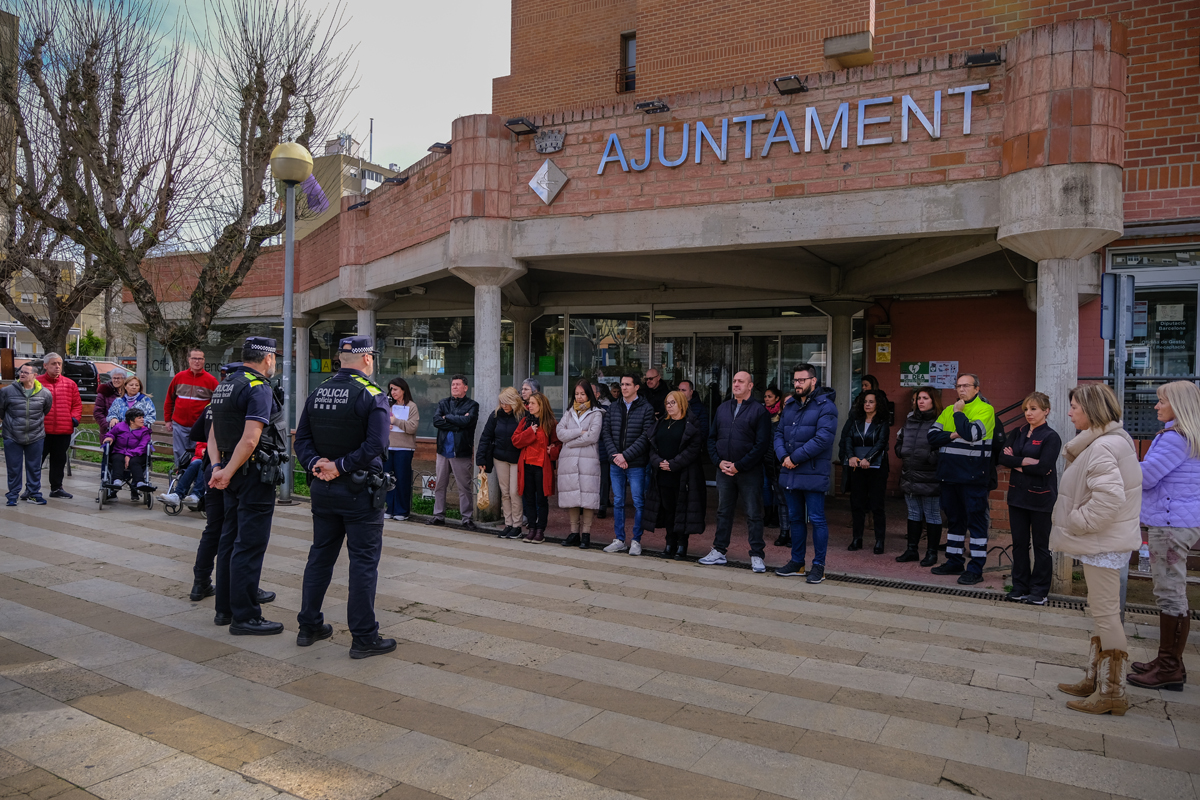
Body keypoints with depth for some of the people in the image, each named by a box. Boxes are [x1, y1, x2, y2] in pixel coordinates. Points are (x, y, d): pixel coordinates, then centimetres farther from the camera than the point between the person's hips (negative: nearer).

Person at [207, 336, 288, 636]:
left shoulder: (224, 385, 15)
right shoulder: (259, 389, -15)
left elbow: (213, 433, 15)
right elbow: (250, 439, -24)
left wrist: (217, 467, 4)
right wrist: (227, 473, -15)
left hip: (234, 474, 10)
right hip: (255, 474, -10)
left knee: (230, 540, 15)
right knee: (250, 546, -4)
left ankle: (225, 608, 25)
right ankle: (244, 617, 1)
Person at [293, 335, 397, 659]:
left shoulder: (316, 394, 8)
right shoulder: (373, 396, -13)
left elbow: (302, 438, 6)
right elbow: (376, 444, -24)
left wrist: (314, 463, -6)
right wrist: (340, 466, -17)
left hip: (323, 488, 7)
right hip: (360, 491, -6)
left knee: (320, 556, 17)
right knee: (364, 562, 0)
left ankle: (309, 626, 27)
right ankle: (364, 637, 6)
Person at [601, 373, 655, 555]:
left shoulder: (646, 409, -4)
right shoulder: (613, 407, 10)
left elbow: (645, 437, -11)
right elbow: (606, 433, 7)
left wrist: (625, 455, -15)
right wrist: (614, 455, -7)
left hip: (636, 465, -4)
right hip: (615, 464, 4)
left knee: (638, 503, 1)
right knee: (618, 502, 10)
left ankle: (636, 541, 10)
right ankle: (619, 540, 18)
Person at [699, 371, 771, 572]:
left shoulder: (759, 410, -5)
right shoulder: (723, 408, 11)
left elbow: (762, 444, -11)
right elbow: (712, 437, 13)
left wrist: (739, 465, -14)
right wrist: (719, 461, -2)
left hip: (749, 472, -5)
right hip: (724, 470, 5)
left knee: (753, 514, 2)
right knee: (723, 512, 13)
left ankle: (757, 555, 10)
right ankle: (719, 551, 23)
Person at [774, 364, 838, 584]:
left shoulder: (825, 406, -10)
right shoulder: (790, 405, 14)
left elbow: (823, 438, -20)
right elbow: (779, 433, 12)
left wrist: (795, 457, -18)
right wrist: (783, 456, -7)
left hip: (813, 474, -7)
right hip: (789, 473, 7)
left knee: (817, 520, 0)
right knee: (795, 518, 15)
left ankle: (819, 566, 11)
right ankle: (796, 562, 26)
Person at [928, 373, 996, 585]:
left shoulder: (985, 409, -5)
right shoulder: (948, 410, 13)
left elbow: (971, 433, -22)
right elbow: (932, 435, 4)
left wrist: (958, 413, -10)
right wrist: (952, 435, -12)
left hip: (972, 476, -7)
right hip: (949, 474, 7)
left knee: (975, 520, -1)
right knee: (954, 519, 15)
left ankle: (976, 568, 5)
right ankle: (954, 562, 25)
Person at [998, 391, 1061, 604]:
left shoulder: (1051, 437, -7)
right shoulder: (1018, 433, 9)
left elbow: (1043, 468, -19)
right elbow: (1003, 457, -5)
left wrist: (1016, 463, -12)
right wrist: (1027, 461, -16)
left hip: (1040, 498, -5)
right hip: (1018, 495, 5)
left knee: (1041, 545, 5)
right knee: (1019, 543, 11)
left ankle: (1039, 590, 16)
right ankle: (1020, 586, 21)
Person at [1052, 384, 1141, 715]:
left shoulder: (1102, 447, -21)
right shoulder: (1113, 440, 13)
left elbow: (1109, 497, -32)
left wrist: (1078, 522, -19)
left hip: (1104, 544, -11)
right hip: (1104, 541, 11)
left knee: (1105, 614, -3)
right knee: (1103, 612, 17)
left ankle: (1112, 693, 6)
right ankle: (1095, 680, 29)